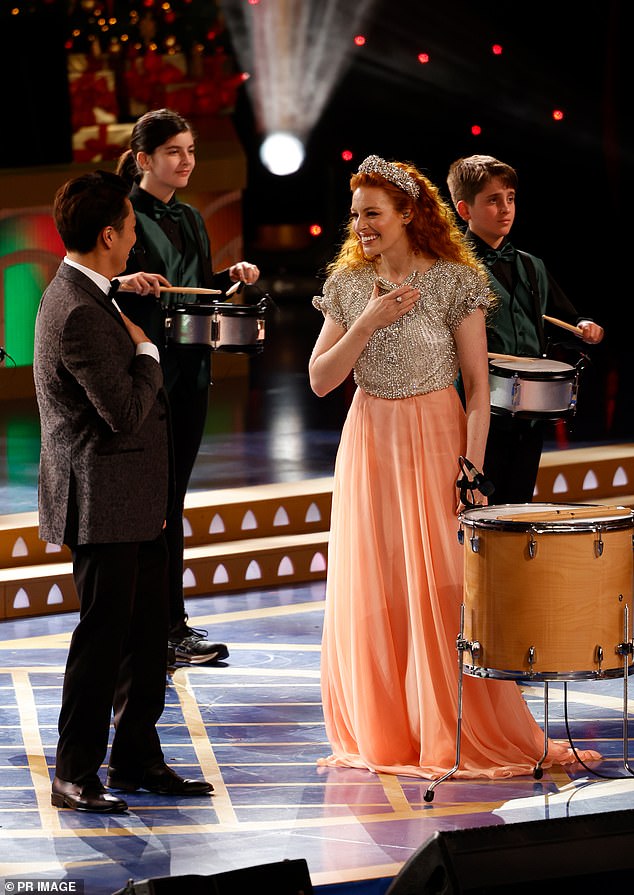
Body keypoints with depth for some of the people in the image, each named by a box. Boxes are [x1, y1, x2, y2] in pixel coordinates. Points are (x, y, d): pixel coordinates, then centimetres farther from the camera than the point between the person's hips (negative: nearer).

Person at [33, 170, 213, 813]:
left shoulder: (85, 295, 12)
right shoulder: (79, 313, -21)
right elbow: (127, 414, -22)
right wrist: (146, 350, -9)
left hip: (132, 501, 10)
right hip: (102, 504, -10)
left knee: (147, 633, 14)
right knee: (103, 638, -3)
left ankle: (137, 760, 23)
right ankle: (74, 776, 6)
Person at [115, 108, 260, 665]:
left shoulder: (190, 219, 15)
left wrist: (231, 277, 5)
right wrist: (125, 281, -31)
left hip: (190, 374, 8)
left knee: (169, 499, 13)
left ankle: (167, 623, 19)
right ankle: (168, 626, -1)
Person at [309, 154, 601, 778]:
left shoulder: (456, 281, -6)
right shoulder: (348, 285, 5)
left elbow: (477, 385, -7)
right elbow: (320, 379, 1)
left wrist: (472, 466, -14)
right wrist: (368, 321, -12)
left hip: (435, 442, -4)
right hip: (369, 444, 4)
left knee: (442, 586, -5)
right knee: (370, 589, 4)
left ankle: (461, 734, 5)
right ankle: (383, 733, 15)